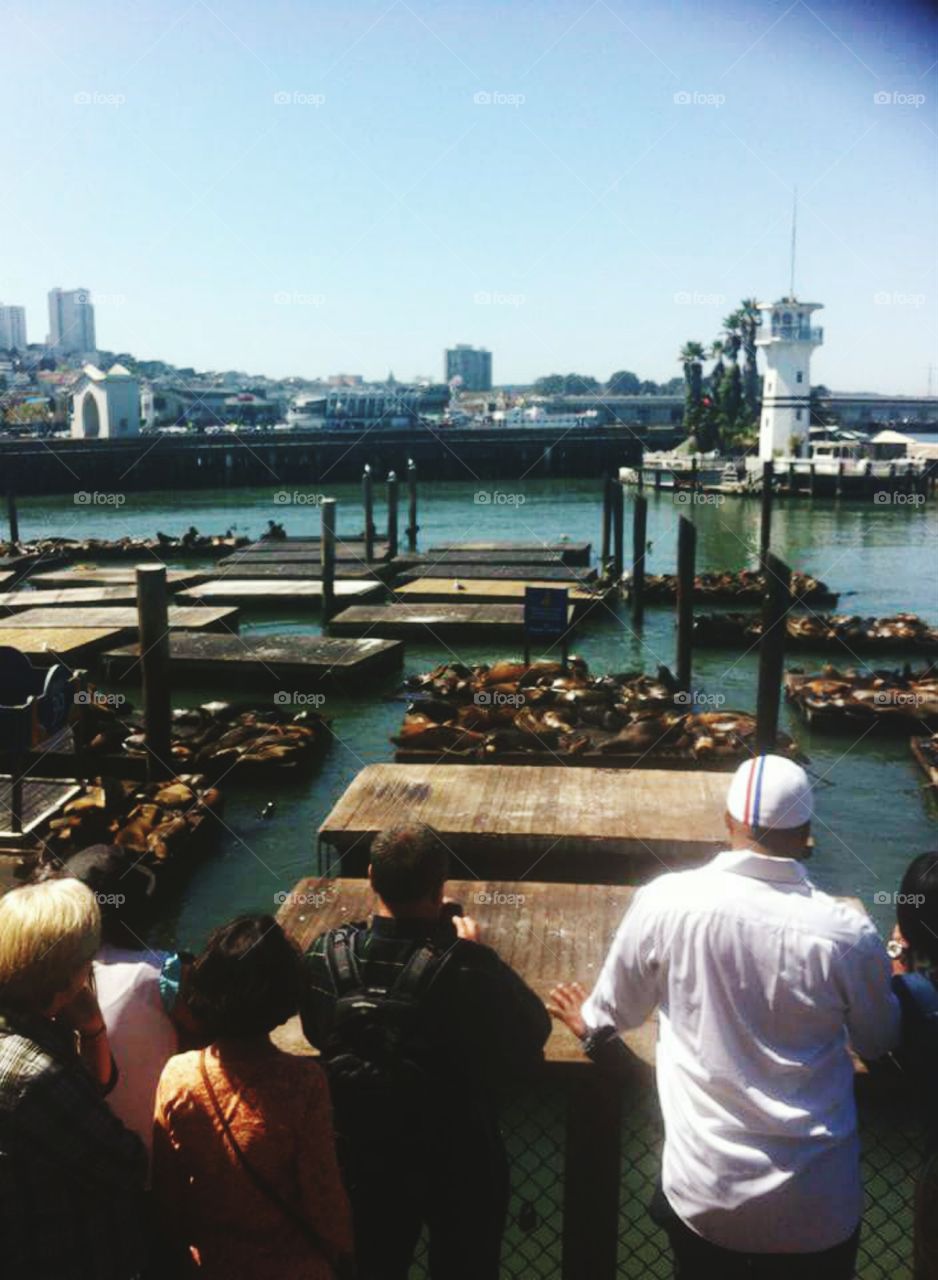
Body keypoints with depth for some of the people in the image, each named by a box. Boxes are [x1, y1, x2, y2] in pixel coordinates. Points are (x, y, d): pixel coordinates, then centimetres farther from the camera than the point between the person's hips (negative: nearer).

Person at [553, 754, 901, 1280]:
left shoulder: (666, 901, -16)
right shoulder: (849, 934, -17)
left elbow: (615, 1012, 2)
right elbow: (879, 1043, 4)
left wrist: (589, 1020, 24)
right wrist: (888, 981, 25)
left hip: (703, 1193, 0)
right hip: (816, 1206, 0)